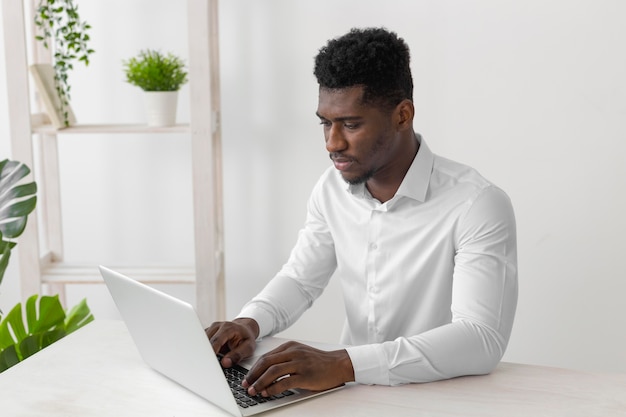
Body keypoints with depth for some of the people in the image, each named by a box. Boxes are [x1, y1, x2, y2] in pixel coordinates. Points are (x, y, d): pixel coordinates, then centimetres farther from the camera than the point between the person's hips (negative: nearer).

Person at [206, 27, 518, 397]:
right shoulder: (332, 188, 1)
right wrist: (249, 324, -9)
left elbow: (483, 340, -27)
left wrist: (343, 364, -37)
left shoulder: (478, 205, -18)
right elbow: (301, 279, 12)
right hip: (356, 393, 5)